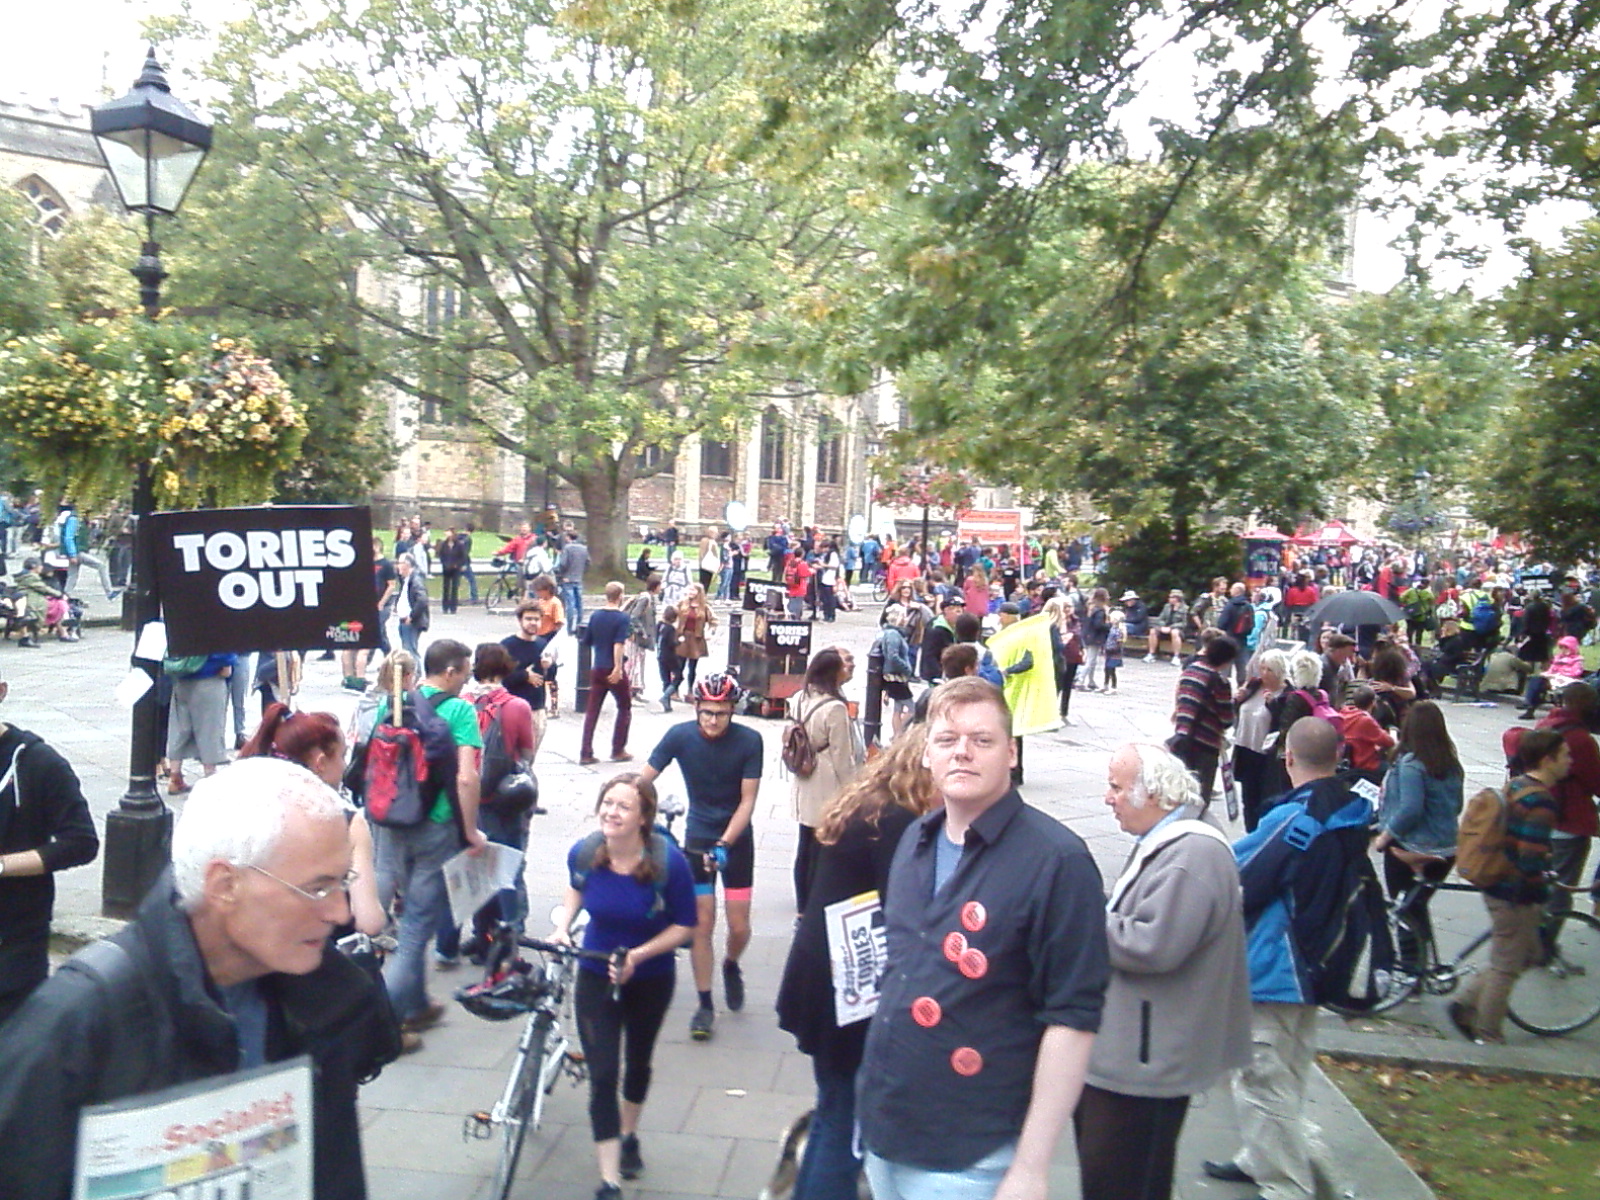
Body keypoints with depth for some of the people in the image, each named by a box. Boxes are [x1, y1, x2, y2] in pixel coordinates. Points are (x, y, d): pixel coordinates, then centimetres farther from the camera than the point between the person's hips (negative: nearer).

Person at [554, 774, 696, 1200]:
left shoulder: (670, 862, -28)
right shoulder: (583, 853, -18)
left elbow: (685, 925, -17)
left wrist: (638, 954, -28)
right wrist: (563, 925, -10)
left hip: (650, 979, 0)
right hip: (595, 977, 1)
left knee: (638, 1061, 23)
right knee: (602, 1076, -6)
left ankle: (628, 1136, 51)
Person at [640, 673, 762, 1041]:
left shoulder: (749, 741, -16)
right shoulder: (680, 736, -14)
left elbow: (748, 800, -13)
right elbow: (643, 780, -11)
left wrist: (723, 845, -23)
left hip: (736, 839, 0)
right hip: (697, 838, 0)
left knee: (739, 926, 1)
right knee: (702, 924, -2)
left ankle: (731, 965, 35)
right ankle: (704, 1004, 13)